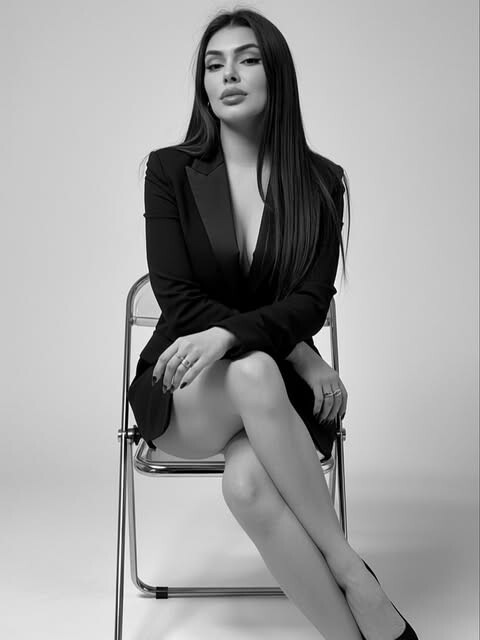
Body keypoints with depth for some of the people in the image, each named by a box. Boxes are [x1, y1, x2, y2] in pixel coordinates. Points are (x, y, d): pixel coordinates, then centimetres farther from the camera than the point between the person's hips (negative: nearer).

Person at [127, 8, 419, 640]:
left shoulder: (321, 181, 3)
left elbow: (311, 302, -6)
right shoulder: (170, 170, 1)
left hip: (277, 387, 0)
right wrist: (303, 358, -14)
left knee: (247, 481, -34)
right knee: (255, 371, -36)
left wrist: (227, 334, -27)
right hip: (184, 395, 0)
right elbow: (177, 298, -6)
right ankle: (356, 578, -27)